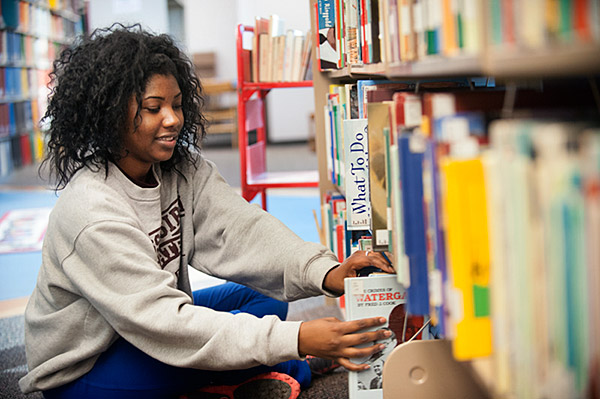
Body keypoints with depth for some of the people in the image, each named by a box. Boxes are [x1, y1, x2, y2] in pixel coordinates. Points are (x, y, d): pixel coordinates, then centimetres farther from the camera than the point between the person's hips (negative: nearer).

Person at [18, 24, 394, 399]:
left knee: (267, 296, -8)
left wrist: (325, 273, -39)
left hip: (149, 323, 8)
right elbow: (161, 320, -36)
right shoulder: (91, 213, -30)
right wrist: (293, 339, -45)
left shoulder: (184, 171, -6)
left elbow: (240, 228, -20)